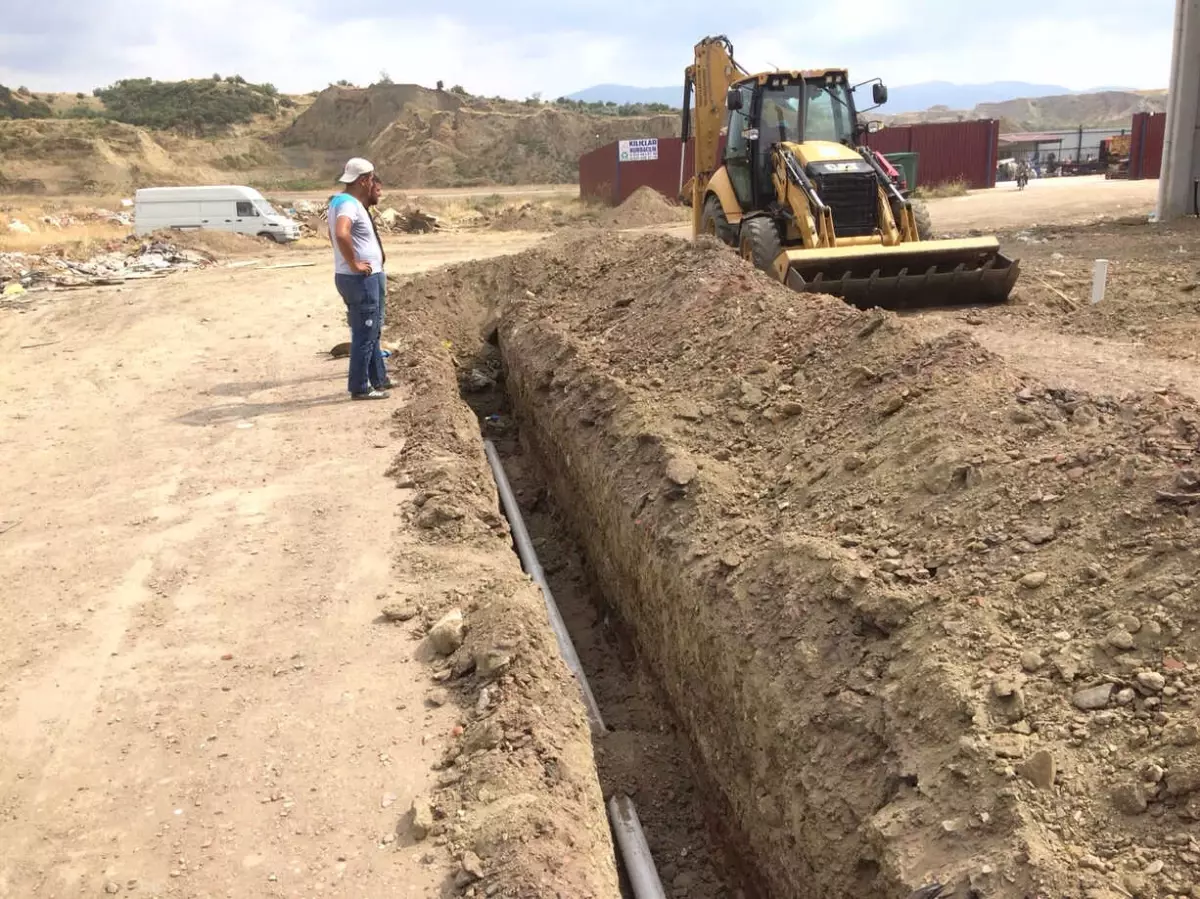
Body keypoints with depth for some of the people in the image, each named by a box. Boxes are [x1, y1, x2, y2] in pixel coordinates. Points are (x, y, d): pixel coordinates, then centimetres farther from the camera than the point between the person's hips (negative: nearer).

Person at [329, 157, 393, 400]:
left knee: (372, 332, 19)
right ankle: (360, 387, 5)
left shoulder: (341, 200, 13)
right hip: (361, 280, -10)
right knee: (364, 335, -3)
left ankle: (378, 379, 30)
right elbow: (341, 234, -38)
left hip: (370, 278, 10)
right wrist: (354, 263, -27)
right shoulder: (349, 204, -19)